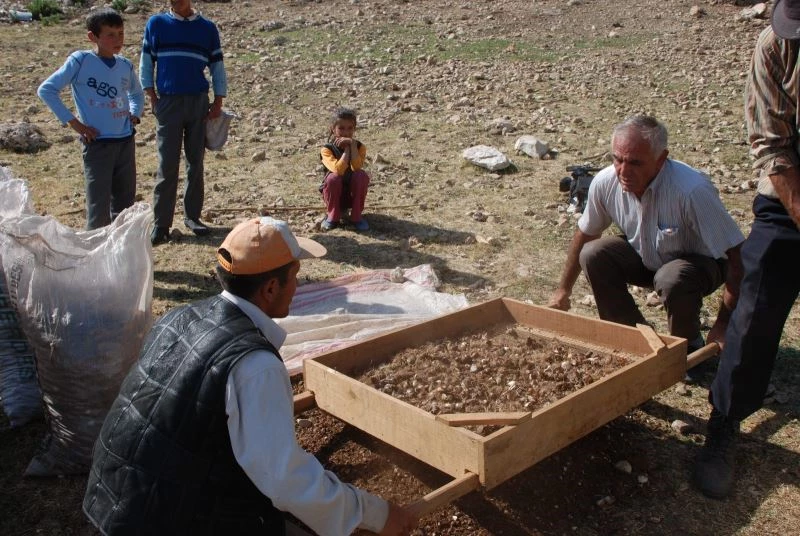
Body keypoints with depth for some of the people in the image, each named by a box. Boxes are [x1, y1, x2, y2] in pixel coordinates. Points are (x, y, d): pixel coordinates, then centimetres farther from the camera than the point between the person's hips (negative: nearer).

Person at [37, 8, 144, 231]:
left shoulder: (125, 65, 8)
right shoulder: (80, 61, -7)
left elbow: (137, 93, 28)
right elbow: (46, 89, -7)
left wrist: (135, 114, 10)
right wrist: (73, 122, -10)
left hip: (126, 141, 5)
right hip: (97, 142, -5)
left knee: (125, 202, 12)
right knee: (99, 206, -4)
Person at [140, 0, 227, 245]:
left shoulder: (207, 28, 7)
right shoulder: (156, 24, 6)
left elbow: (217, 67, 10)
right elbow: (146, 64, 8)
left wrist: (218, 101, 0)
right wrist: (152, 98, -1)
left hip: (199, 102, 1)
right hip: (168, 102, -1)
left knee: (196, 162, 6)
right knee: (167, 165, -4)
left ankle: (192, 216, 16)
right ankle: (161, 223, -1)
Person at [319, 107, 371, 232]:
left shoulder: (359, 147, -7)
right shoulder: (327, 149, -14)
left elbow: (356, 167, -28)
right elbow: (338, 170, -33)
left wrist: (352, 145, -27)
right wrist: (347, 148, -26)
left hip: (353, 195, 2)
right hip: (335, 195, -2)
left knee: (362, 175, -28)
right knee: (334, 177, -32)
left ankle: (356, 217, -12)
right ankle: (333, 216, -11)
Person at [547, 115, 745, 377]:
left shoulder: (692, 191, -36)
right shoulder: (605, 183, -20)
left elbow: (735, 256, -30)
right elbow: (585, 234, -1)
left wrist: (724, 323, -31)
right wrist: (563, 290, 5)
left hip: (700, 262, -4)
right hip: (646, 257, 5)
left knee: (673, 278, -37)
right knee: (593, 256, -20)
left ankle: (689, 346, -3)